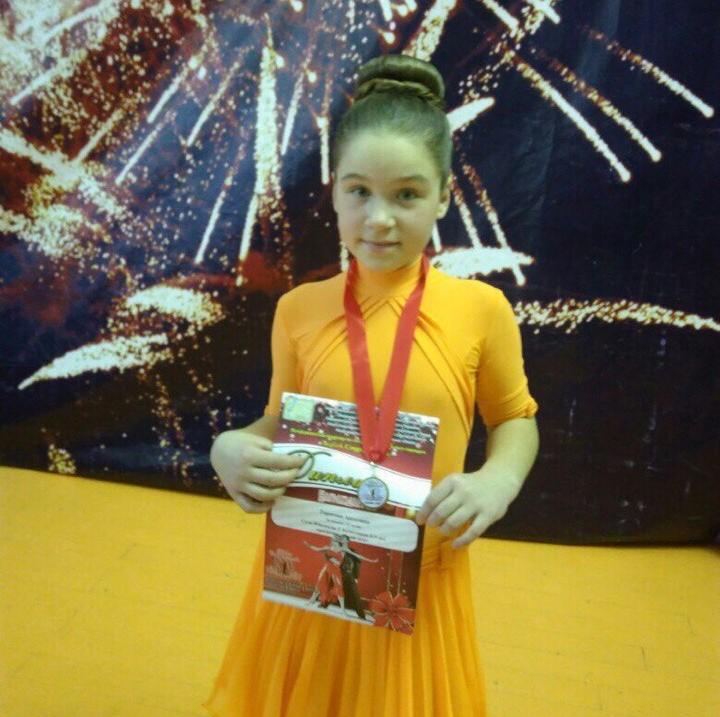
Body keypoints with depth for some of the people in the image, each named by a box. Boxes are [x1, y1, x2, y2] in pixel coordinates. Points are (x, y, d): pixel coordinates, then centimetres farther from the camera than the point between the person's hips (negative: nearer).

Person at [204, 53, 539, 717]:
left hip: (423, 580, -1)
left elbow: (516, 419, 2)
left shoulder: (481, 309, -12)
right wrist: (232, 449, -15)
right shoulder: (298, 309, -7)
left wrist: (496, 480, -18)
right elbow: (282, 424, 6)